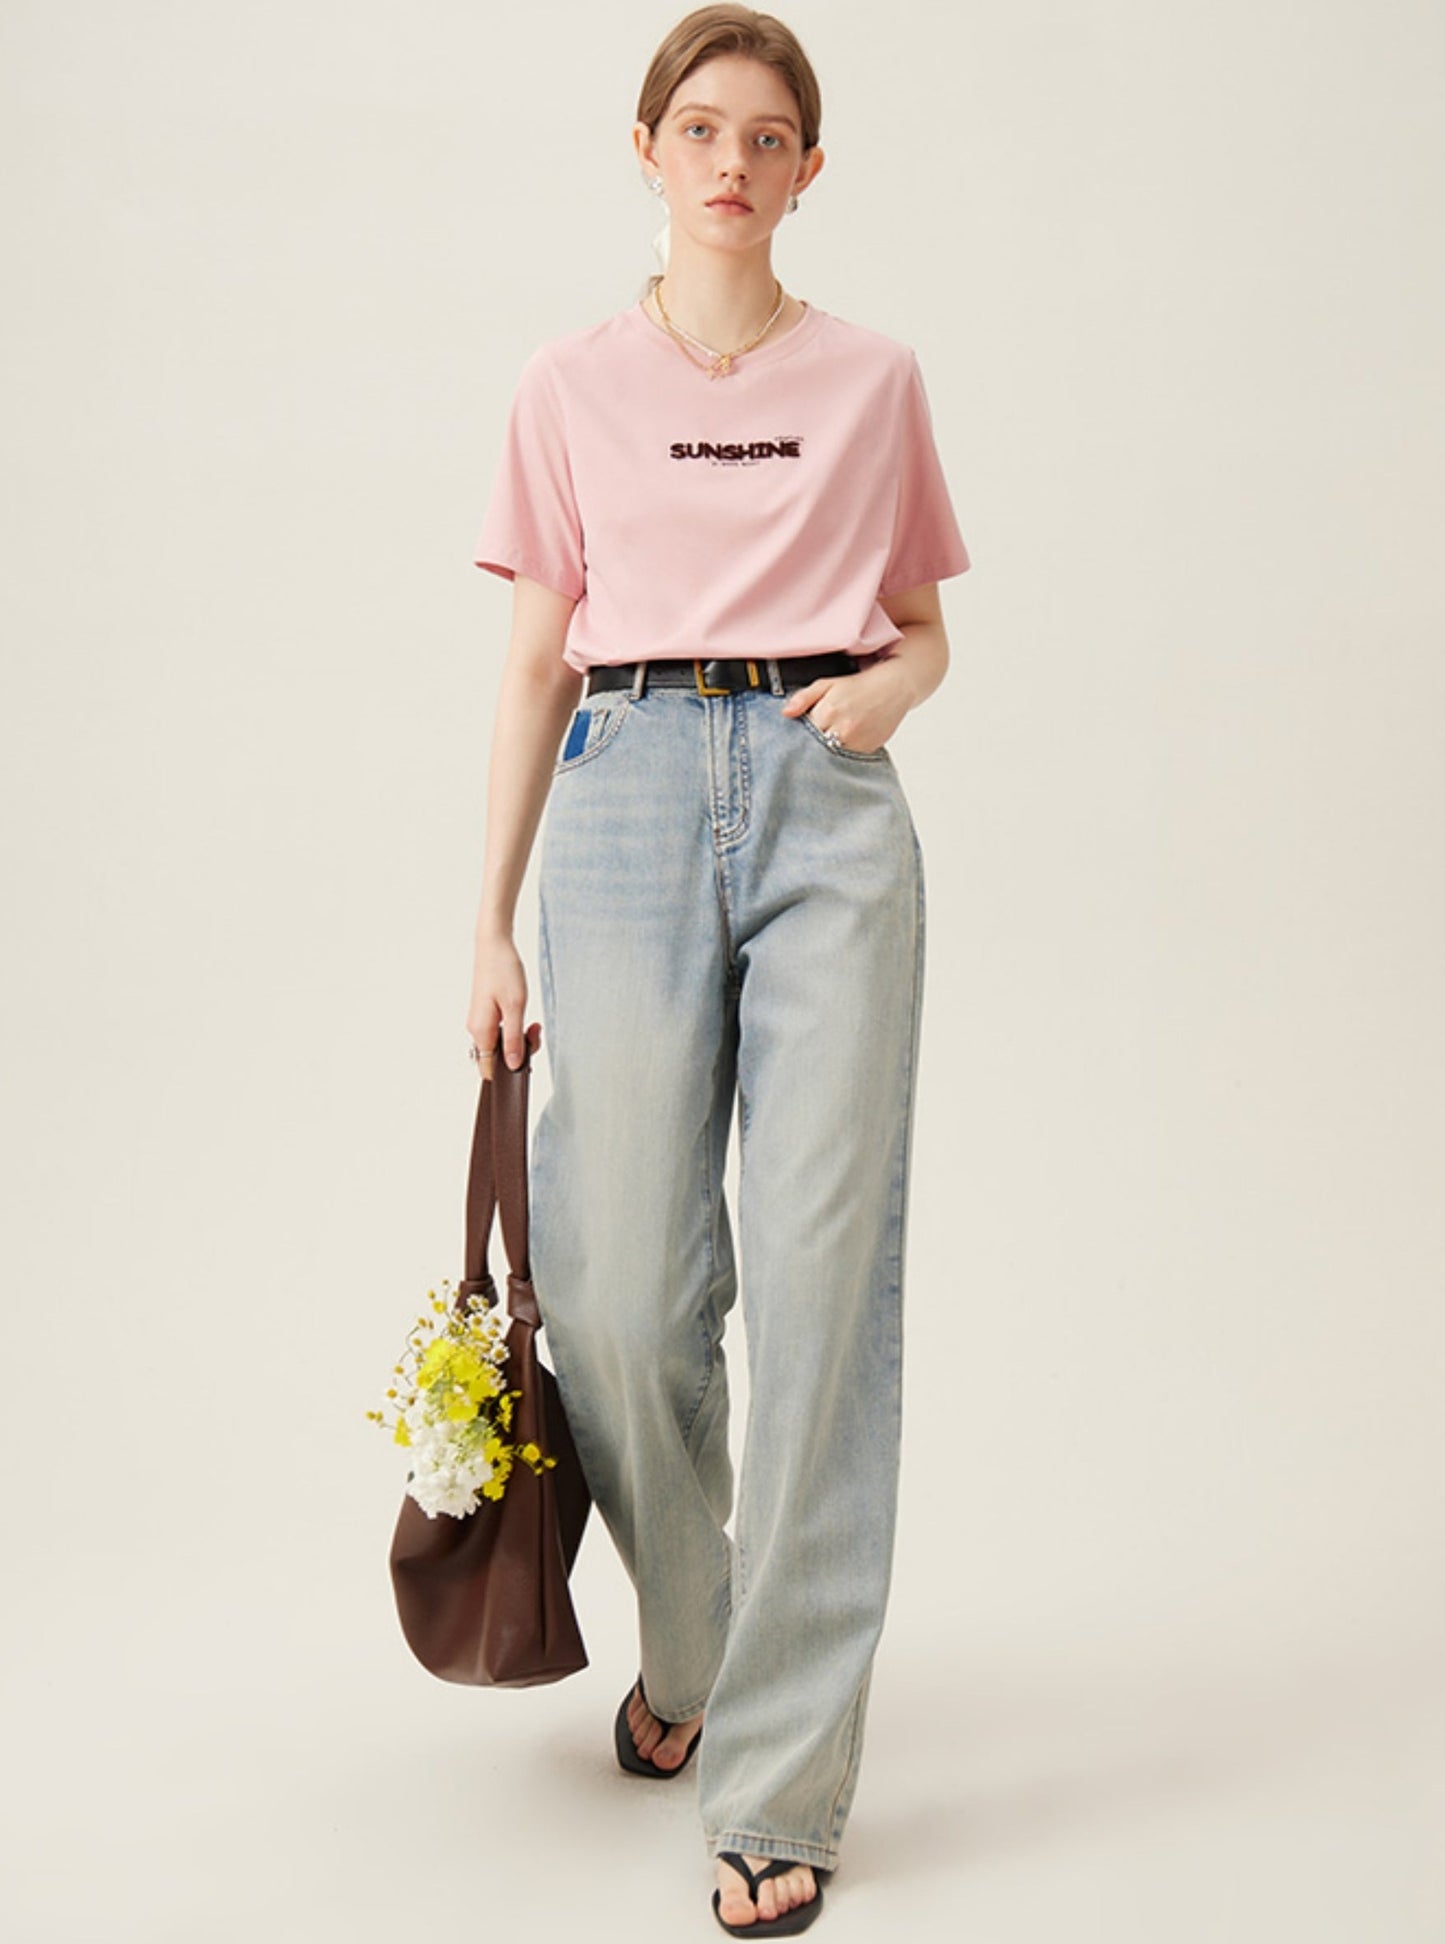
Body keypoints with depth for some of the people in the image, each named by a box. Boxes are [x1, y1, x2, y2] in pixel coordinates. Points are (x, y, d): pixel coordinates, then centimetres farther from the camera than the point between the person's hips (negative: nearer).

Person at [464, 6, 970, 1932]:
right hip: (633, 799, 1)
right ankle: (682, 1643, 29)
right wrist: (491, 924, 5)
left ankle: (782, 1778, 5)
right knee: (623, 1288, 0)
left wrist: (889, 687, -6)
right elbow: (536, 667, 10)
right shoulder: (574, 386, 11)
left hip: (829, 806, 0)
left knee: (824, 1281, -5)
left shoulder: (871, 382, 12)